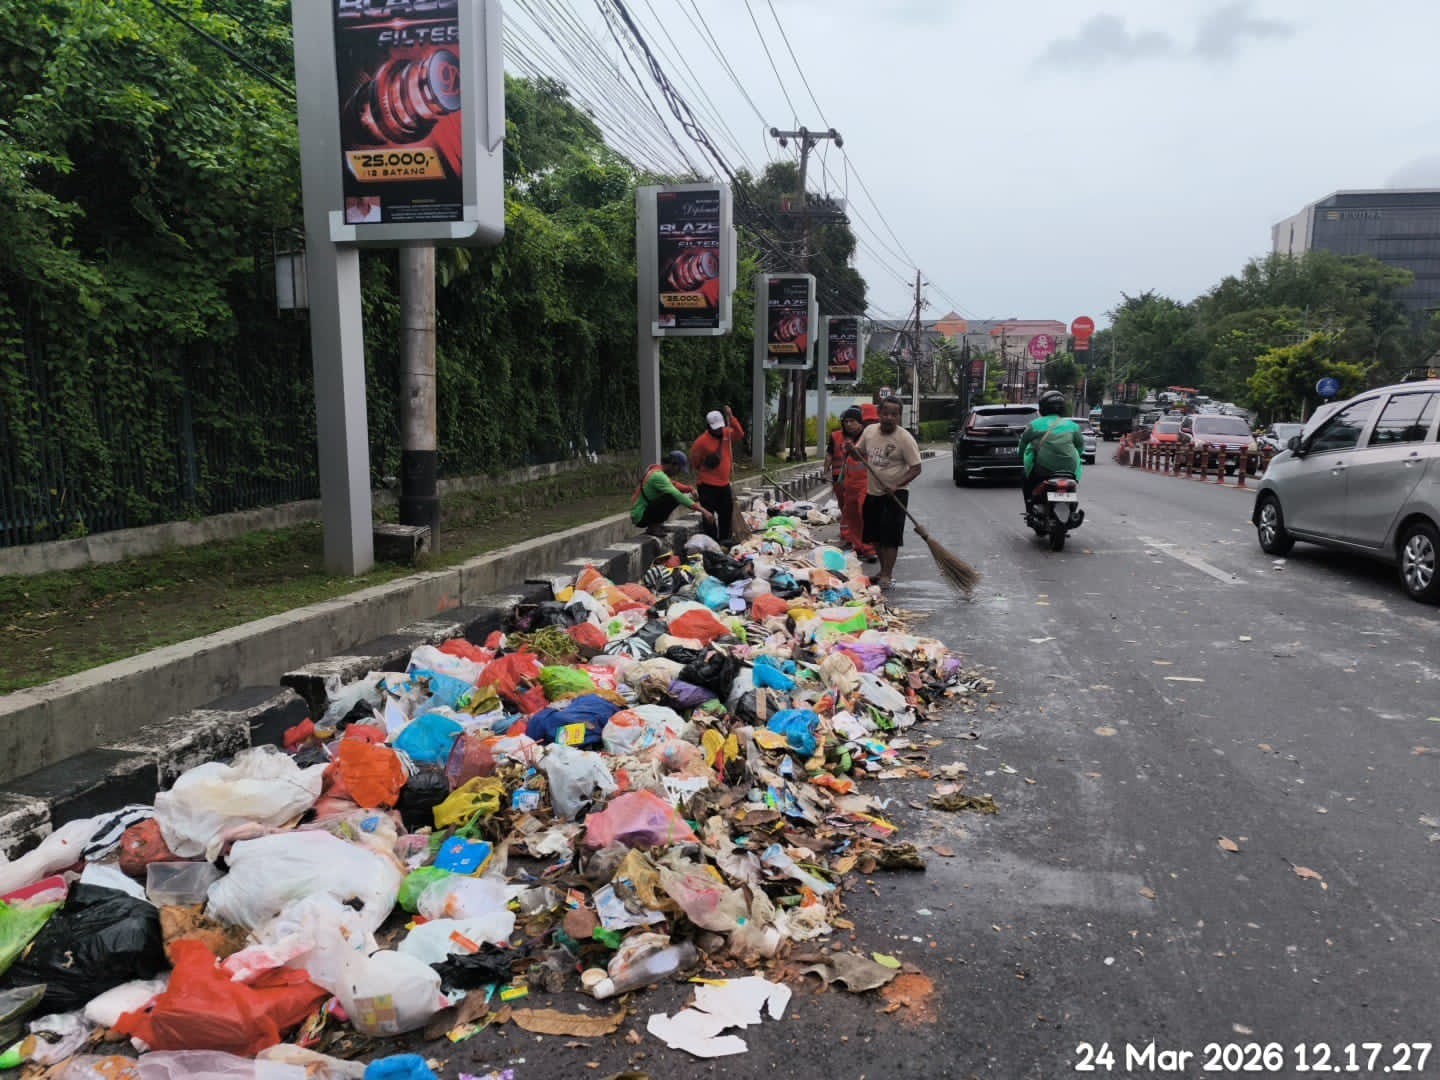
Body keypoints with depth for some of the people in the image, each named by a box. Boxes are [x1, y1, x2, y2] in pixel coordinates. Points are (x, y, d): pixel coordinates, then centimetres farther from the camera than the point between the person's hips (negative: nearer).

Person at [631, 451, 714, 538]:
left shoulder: (655, 469, 9)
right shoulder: (658, 475, -21)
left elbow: (674, 485, 19)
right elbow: (678, 495, -29)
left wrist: (689, 488, -1)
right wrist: (702, 510, -32)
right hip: (640, 516, -10)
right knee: (672, 498, -26)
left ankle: (655, 524, 9)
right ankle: (654, 526, -13)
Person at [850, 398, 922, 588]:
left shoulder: (905, 438, -14)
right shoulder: (869, 431, 2)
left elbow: (916, 468, -14)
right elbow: (860, 456, 18)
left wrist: (897, 486, -25)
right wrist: (852, 449, -6)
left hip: (895, 494, -6)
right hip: (872, 492, 6)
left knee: (890, 536, -7)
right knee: (874, 535, 14)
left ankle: (887, 576, 0)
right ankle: (885, 569, 31)